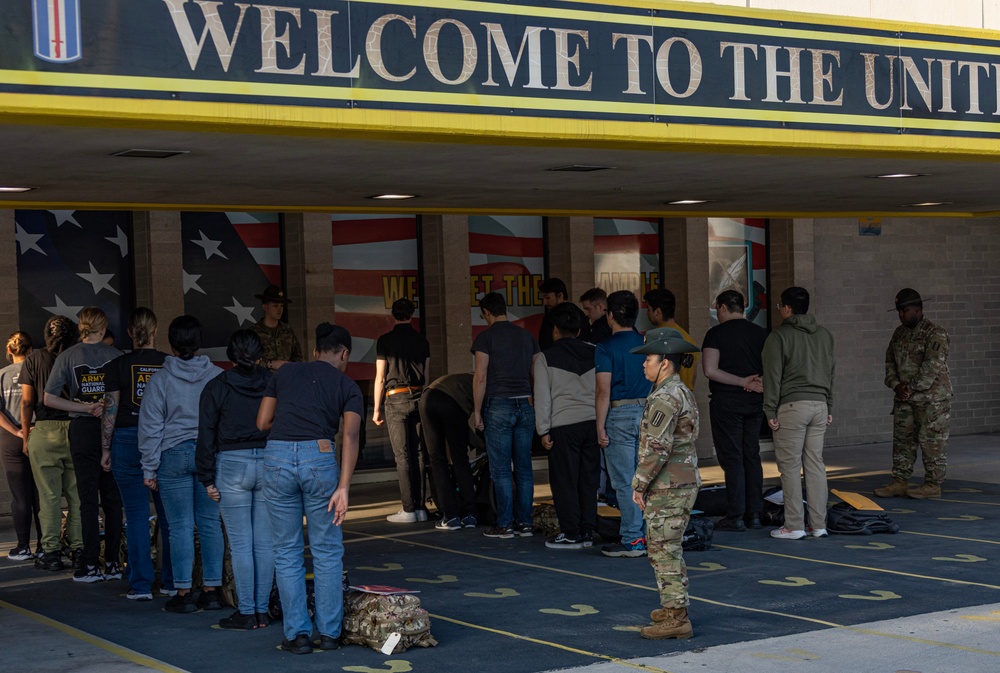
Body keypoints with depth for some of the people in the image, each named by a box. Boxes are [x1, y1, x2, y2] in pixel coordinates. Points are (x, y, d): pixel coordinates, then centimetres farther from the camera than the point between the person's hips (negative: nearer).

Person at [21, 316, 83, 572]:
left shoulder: (34, 360, 2)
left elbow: (27, 401, 0)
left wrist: (26, 437, 8)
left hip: (45, 431, -1)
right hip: (77, 430, 1)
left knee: (49, 496, 3)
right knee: (77, 495, 6)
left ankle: (51, 553, 5)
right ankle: (79, 551, 7)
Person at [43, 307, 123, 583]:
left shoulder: (68, 356, -1)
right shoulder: (115, 355, 0)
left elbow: (49, 399, -4)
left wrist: (85, 408, -4)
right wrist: (106, 405, -5)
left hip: (83, 429, -1)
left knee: (88, 498, 2)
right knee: (112, 498, 7)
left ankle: (92, 565, 2)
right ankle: (112, 563, 9)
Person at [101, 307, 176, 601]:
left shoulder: (119, 365, -3)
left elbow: (110, 411, -4)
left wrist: (106, 449, 4)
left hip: (128, 441, -2)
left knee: (136, 515, 2)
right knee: (168, 515, 8)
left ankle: (141, 585, 2)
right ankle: (173, 581, 13)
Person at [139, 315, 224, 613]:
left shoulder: (160, 380, -4)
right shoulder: (217, 377, 1)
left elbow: (151, 428, -2)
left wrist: (149, 469, 4)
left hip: (174, 456, -2)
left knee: (180, 525, 1)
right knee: (211, 523, 7)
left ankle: (183, 593, 3)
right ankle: (212, 590, 10)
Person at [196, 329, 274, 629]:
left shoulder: (216, 387, -3)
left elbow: (206, 437, -3)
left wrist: (208, 480, 2)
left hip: (232, 466, -3)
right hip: (269, 463, 3)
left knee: (241, 544, 1)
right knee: (265, 542, 7)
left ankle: (246, 613, 4)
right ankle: (262, 610, 12)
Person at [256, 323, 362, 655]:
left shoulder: (285, 373, 16)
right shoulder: (347, 386, 10)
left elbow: (262, 423, 13)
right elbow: (349, 435, -4)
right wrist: (343, 487, -11)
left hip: (278, 457, 2)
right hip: (319, 457, -2)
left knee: (287, 553, 11)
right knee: (327, 552, 12)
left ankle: (297, 634, 12)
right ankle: (329, 633, 15)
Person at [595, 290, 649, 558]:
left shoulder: (606, 348, -9)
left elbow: (604, 392, -13)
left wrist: (600, 427, -9)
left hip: (620, 415, -6)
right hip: (648, 411, 6)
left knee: (625, 482, -1)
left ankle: (632, 540, 1)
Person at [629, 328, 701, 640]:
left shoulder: (664, 398, -18)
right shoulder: (683, 392, 13)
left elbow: (657, 448, -23)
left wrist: (640, 483, -13)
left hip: (667, 486, -10)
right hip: (685, 481, 10)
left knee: (664, 549, -5)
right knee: (669, 547, 19)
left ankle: (676, 618, -3)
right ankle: (674, 607, 29)